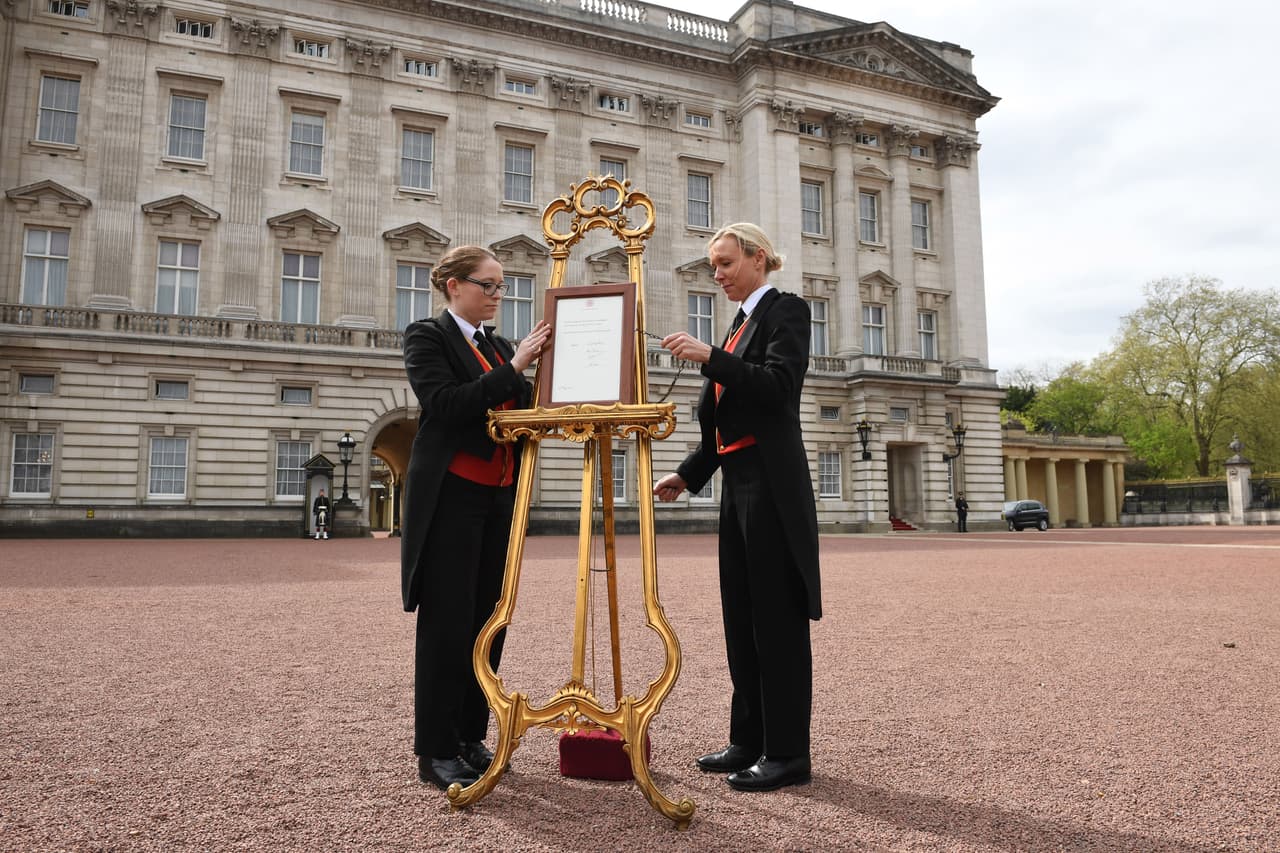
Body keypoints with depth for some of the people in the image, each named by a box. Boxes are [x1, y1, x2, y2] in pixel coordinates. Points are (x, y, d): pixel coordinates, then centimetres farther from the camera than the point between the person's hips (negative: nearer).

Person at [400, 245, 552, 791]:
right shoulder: (427, 336, -3)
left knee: (488, 621, 8)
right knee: (447, 622, -2)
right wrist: (514, 367, -19)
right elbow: (447, 404, -18)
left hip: (498, 499, 7)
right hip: (451, 496, -7)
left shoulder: (499, 346, 16)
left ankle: (471, 738, 20)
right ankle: (435, 752, 8)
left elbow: (523, 414, 13)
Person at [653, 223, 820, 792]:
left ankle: (787, 753, 6)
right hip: (738, 482, 9)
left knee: (776, 616, -4)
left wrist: (709, 357, -25)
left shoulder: (786, 309, -3)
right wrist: (688, 474, 12)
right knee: (741, 616, 11)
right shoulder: (741, 324, 21)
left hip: (771, 484, -9)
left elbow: (778, 385, -20)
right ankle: (749, 741, 21)